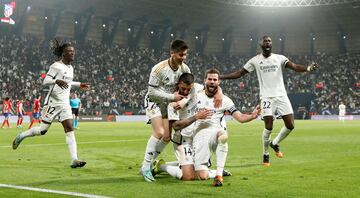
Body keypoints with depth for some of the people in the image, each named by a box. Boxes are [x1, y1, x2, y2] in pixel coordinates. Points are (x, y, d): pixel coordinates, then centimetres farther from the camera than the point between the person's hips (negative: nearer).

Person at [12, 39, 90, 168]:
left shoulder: (70, 68, 13)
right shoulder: (56, 66, -10)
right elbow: (45, 81, -18)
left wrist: (79, 85, 24)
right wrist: (57, 81, -35)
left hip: (65, 104, 6)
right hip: (53, 102, -6)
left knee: (70, 130, -9)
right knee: (43, 130, 1)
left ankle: (74, 160, -15)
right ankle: (20, 136, 29)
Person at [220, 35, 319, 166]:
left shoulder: (279, 58, 5)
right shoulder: (255, 60, 4)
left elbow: (294, 67, -8)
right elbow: (239, 73, 7)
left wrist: (308, 68, -28)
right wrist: (220, 77, 0)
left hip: (281, 95, 2)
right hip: (267, 96, -2)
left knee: (290, 125, -3)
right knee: (268, 127, -11)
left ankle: (275, 143, 24)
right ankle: (265, 154, 10)